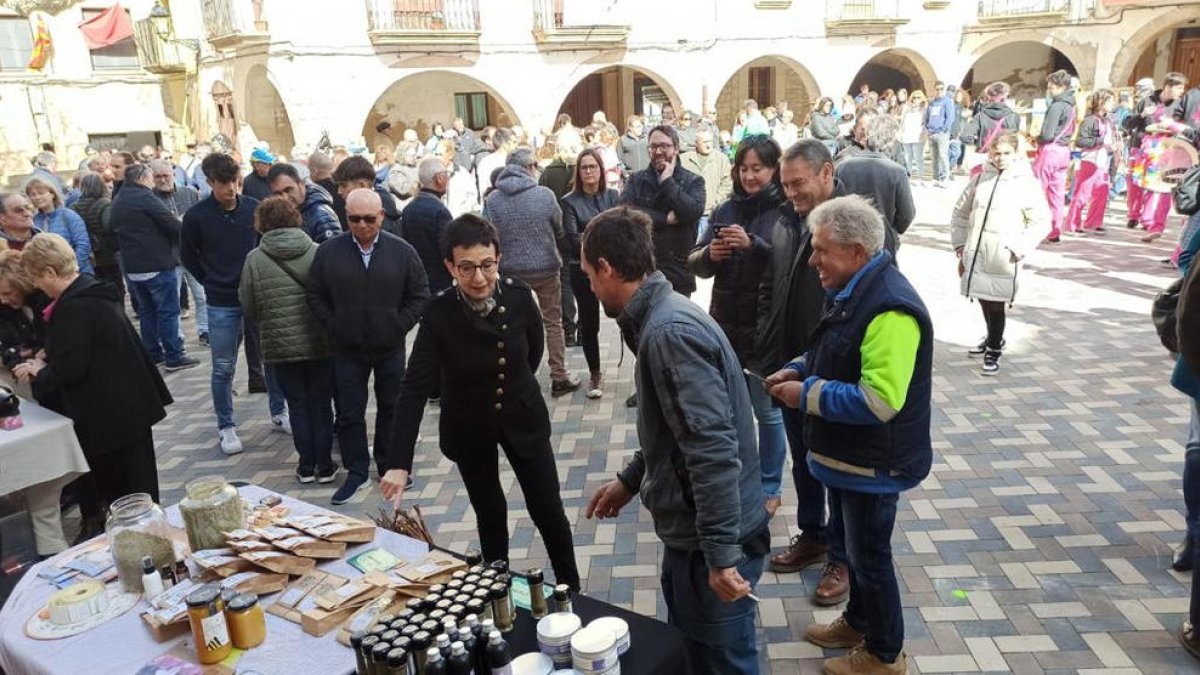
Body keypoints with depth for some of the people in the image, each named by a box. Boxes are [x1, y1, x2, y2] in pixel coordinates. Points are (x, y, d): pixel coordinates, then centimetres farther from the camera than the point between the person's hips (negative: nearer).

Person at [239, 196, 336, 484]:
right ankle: (325, 466, 16)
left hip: (281, 345, 0)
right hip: (321, 343, 0)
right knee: (321, 403, 11)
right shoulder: (318, 252, -6)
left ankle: (306, 466, 17)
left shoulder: (254, 259, -7)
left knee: (298, 404, 11)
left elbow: (248, 307, 0)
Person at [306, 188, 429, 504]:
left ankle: (389, 465, 31)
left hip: (390, 347, 0)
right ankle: (357, 471, 20)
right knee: (349, 412, 6)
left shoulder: (401, 251, -6)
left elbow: (419, 294, 0)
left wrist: (400, 326, -6)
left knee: (391, 407, 14)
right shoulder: (329, 251, -4)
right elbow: (314, 294, 5)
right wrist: (333, 327, -2)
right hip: (347, 349, 0)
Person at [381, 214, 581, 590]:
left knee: (548, 512, 7)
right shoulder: (438, 314, -23)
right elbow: (415, 389, -26)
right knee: (490, 515, 14)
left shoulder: (519, 296, -17)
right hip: (469, 428, -1)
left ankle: (571, 590, 29)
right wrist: (399, 463, -33)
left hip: (523, 418, 1)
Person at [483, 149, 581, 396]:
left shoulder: (492, 200, -7)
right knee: (553, 323, 10)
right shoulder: (544, 194, -11)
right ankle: (559, 377, 13)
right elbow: (560, 230, 0)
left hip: (511, 271, 2)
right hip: (546, 267, -2)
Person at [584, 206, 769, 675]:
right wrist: (630, 480, 21)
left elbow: (714, 448, -30)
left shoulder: (671, 331, -25)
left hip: (711, 541, -9)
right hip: (692, 530, 9)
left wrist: (722, 553, -28)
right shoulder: (662, 318, 7)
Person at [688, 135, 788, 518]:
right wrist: (709, 254, -16)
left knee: (768, 411, 8)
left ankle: (770, 487, 25)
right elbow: (695, 263, 5)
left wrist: (753, 245, -30)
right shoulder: (726, 209, 6)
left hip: (767, 329, -5)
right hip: (726, 325, 5)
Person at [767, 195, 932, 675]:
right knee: (848, 541, 24)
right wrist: (800, 369, 1)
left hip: (873, 463, -9)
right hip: (848, 454, 9)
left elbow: (879, 400, -33)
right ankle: (858, 621, 46)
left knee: (869, 554, 9)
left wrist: (807, 396, -24)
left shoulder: (890, 309, -29)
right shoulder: (855, 291, 4)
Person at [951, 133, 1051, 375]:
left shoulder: (1027, 183, -4)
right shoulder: (980, 179, 7)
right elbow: (961, 213, 14)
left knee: (995, 303, -1)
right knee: (984, 300, 15)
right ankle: (993, 339, 37)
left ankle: (994, 351, 14)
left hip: (1003, 259, -4)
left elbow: (1041, 221, -3)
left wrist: (1019, 249, -12)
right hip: (975, 255, 4)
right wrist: (960, 245, 9)